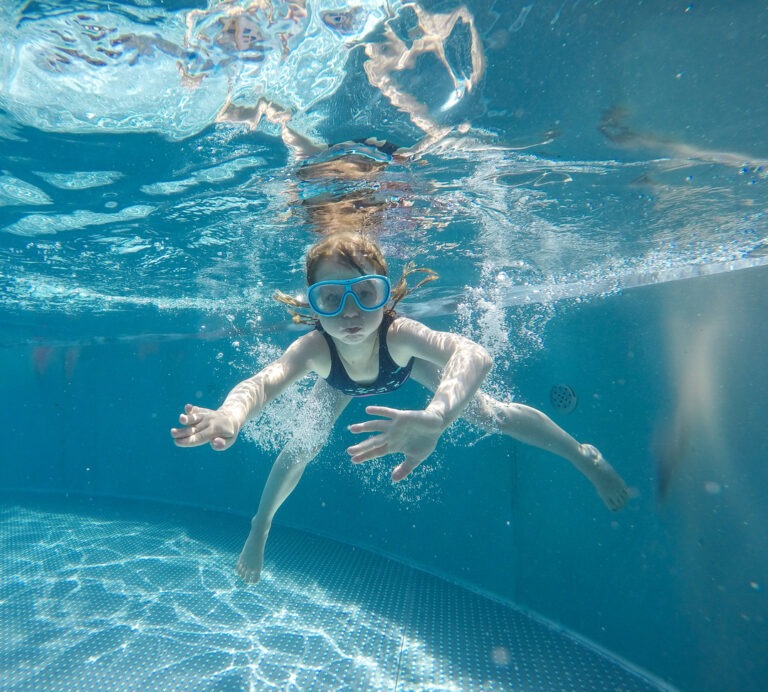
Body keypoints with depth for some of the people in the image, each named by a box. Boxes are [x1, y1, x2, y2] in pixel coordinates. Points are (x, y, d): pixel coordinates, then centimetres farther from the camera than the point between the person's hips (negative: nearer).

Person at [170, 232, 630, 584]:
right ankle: (261, 524, 31)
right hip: (342, 382, 1)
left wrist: (435, 417, -86)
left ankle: (584, 455, 22)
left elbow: (474, 356, -66)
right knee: (302, 449, 0)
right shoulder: (314, 350, -43)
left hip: (403, 361, -1)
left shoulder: (401, 333, -48)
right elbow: (265, 381, -59)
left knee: (492, 415, -6)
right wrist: (230, 415, -82)